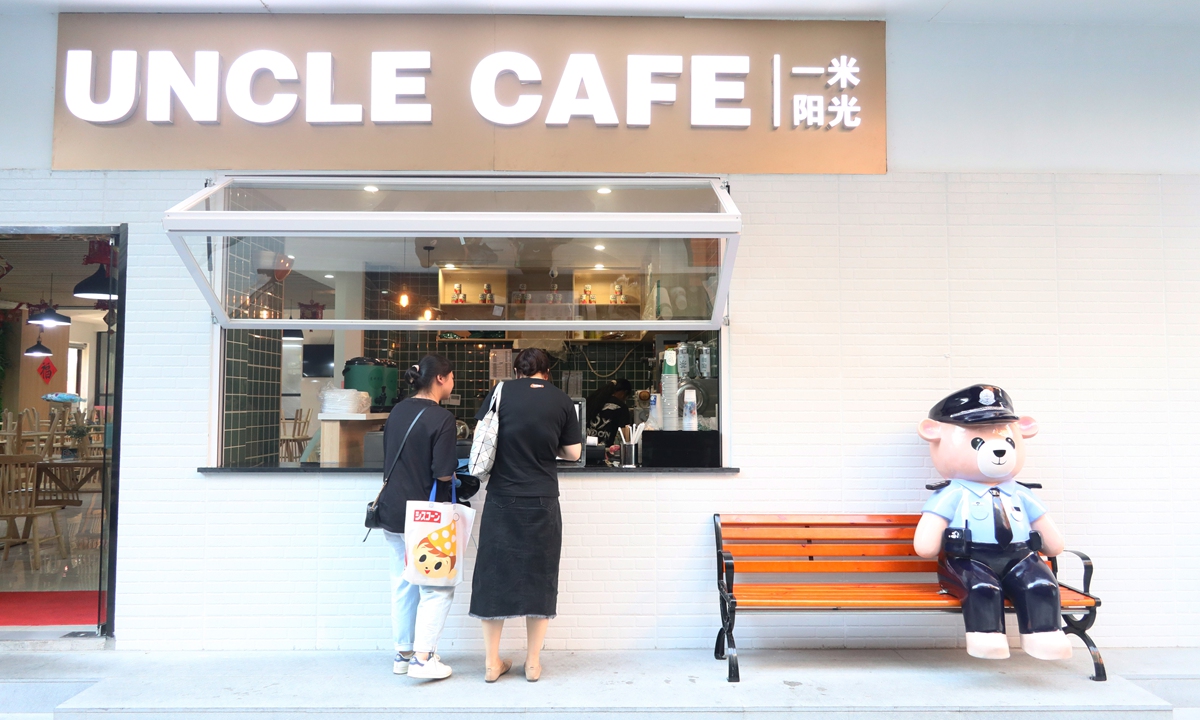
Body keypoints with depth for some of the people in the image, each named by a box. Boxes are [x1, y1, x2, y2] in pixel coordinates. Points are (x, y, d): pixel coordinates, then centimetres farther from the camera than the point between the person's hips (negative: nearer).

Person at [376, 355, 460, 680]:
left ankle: (403, 653, 25)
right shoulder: (441, 418, -16)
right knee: (436, 587, 5)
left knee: (403, 585, 16)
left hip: (393, 512, 7)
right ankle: (423, 658, 3)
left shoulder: (397, 411, 5)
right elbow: (443, 473, -19)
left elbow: (388, 458, 14)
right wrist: (458, 474, 1)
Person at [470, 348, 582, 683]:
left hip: (501, 499, 0)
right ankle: (533, 662, 18)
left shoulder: (502, 392, -1)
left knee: (495, 575, 10)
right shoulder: (562, 401, 1)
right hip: (542, 503, 0)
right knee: (539, 578, 11)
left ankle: (492, 662, 17)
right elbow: (573, 452, 3)